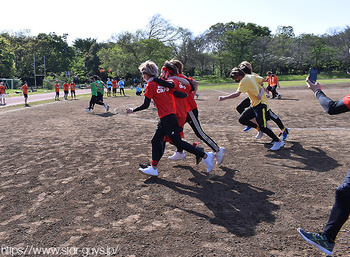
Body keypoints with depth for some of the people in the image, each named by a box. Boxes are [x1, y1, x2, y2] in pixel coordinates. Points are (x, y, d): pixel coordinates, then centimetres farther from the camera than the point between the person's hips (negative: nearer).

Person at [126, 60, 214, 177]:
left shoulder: (151, 85, -9)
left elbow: (145, 105, -11)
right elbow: (178, 94, 3)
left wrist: (133, 110, 1)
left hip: (166, 118, -9)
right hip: (171, 114, 9)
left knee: (178, 142, -3)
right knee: (156, 140, 12)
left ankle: (205, 156, 1)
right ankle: (153, 168, 15)